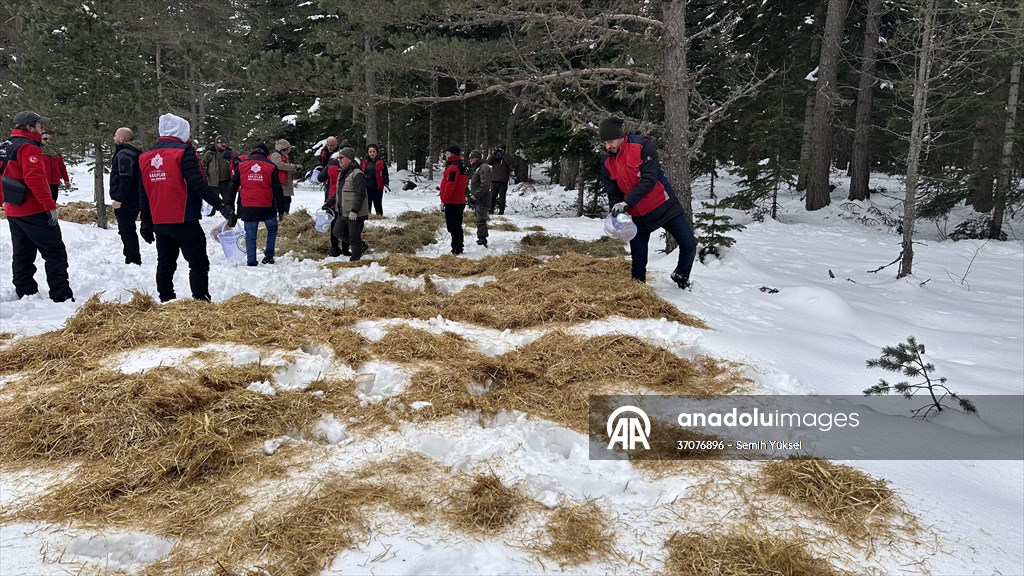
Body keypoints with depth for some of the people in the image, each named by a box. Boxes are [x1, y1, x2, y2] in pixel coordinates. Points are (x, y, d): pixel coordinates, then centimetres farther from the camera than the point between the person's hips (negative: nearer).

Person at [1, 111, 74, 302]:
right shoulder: (28, 147, -14)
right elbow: (35, 179, -23)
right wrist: (51, 206, -22)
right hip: (34, 212, -9)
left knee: (22, 255, 13)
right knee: (55, 252, -5)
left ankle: (25, 295, 18)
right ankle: (61, 297, -8)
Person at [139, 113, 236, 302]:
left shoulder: (145, 157, 13)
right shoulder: (183, 152, -9)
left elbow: (144, 194, 16)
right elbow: (198, 184, -19)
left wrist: (146, 223, 21)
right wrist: (222, 206, -19)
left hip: (159, 222, 7)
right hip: (183, 221, -7)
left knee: (165, 265, 15)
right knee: (199, 264, -2)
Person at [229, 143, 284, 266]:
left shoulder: (241, 165, 7)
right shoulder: (271, 166, 2)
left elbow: (233, 186, 8)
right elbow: (277, 189, 0)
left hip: (247, 208, 1)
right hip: (267, 207, -1)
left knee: (250, 235, 7)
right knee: (272, 229, 21)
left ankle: (251, 261, 7)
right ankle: (269, 255, 15)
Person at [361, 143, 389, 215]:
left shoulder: (381, 162, 0)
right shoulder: (364, 162, 7)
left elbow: (385, 174, 0)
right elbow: (360, 174, 14)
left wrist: (386, 183, -12)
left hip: (378, 188, -2)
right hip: (366, 187, 2)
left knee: (378, 205, 6)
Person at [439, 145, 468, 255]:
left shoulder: (453, 167, -16)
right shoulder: (462, 166, 16)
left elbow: (450, 186, -23)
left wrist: (444, 200, -19)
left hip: (452, 203, -10)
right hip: (460, 201, 10)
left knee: (452, 227, -6)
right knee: (457, 226, 17)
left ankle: (456, 249, -5)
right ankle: (459, 248, 24)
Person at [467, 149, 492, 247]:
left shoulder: (484, 167, -15)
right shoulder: (475, 168, 17)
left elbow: (485, 184, -23)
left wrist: (475, 195, -22)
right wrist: (471, 195, 15)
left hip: (482, 200, -10)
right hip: (477, 199, 10)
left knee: (481, 220, -9)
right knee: (480, 220, 16)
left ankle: (482, 240, -5)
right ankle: (482, 239, 24)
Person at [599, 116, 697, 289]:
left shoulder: (642, 146, -15)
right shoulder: (607, 163, -1)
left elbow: (649, 179, -24)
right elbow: (613, 193, 2)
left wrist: (627, 202, -32)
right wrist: (617, 213, -18)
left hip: (664, 206, -3)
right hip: (639, 215, 3)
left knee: (689, 245, -2)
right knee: (638, 258, 3)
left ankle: (681, 276, 22)